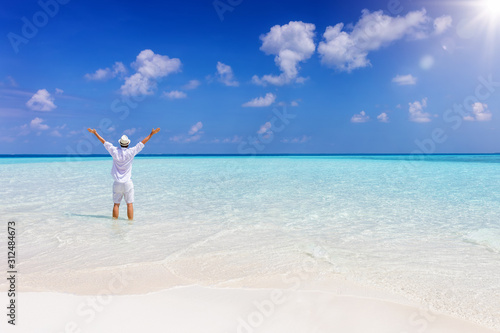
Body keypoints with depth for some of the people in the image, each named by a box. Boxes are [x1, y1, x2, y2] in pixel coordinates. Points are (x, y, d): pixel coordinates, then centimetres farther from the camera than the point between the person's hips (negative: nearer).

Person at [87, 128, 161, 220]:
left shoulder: (115, 151, -2)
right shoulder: (131, 152, -7)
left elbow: (103, 141, 9)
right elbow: (143, 142, -2)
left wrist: (95, 133, 21)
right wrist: (152, 133, 4)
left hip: (117, 183, 2)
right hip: (127, 183, -2)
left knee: (116, 204, 7)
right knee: (129, 204, 1)